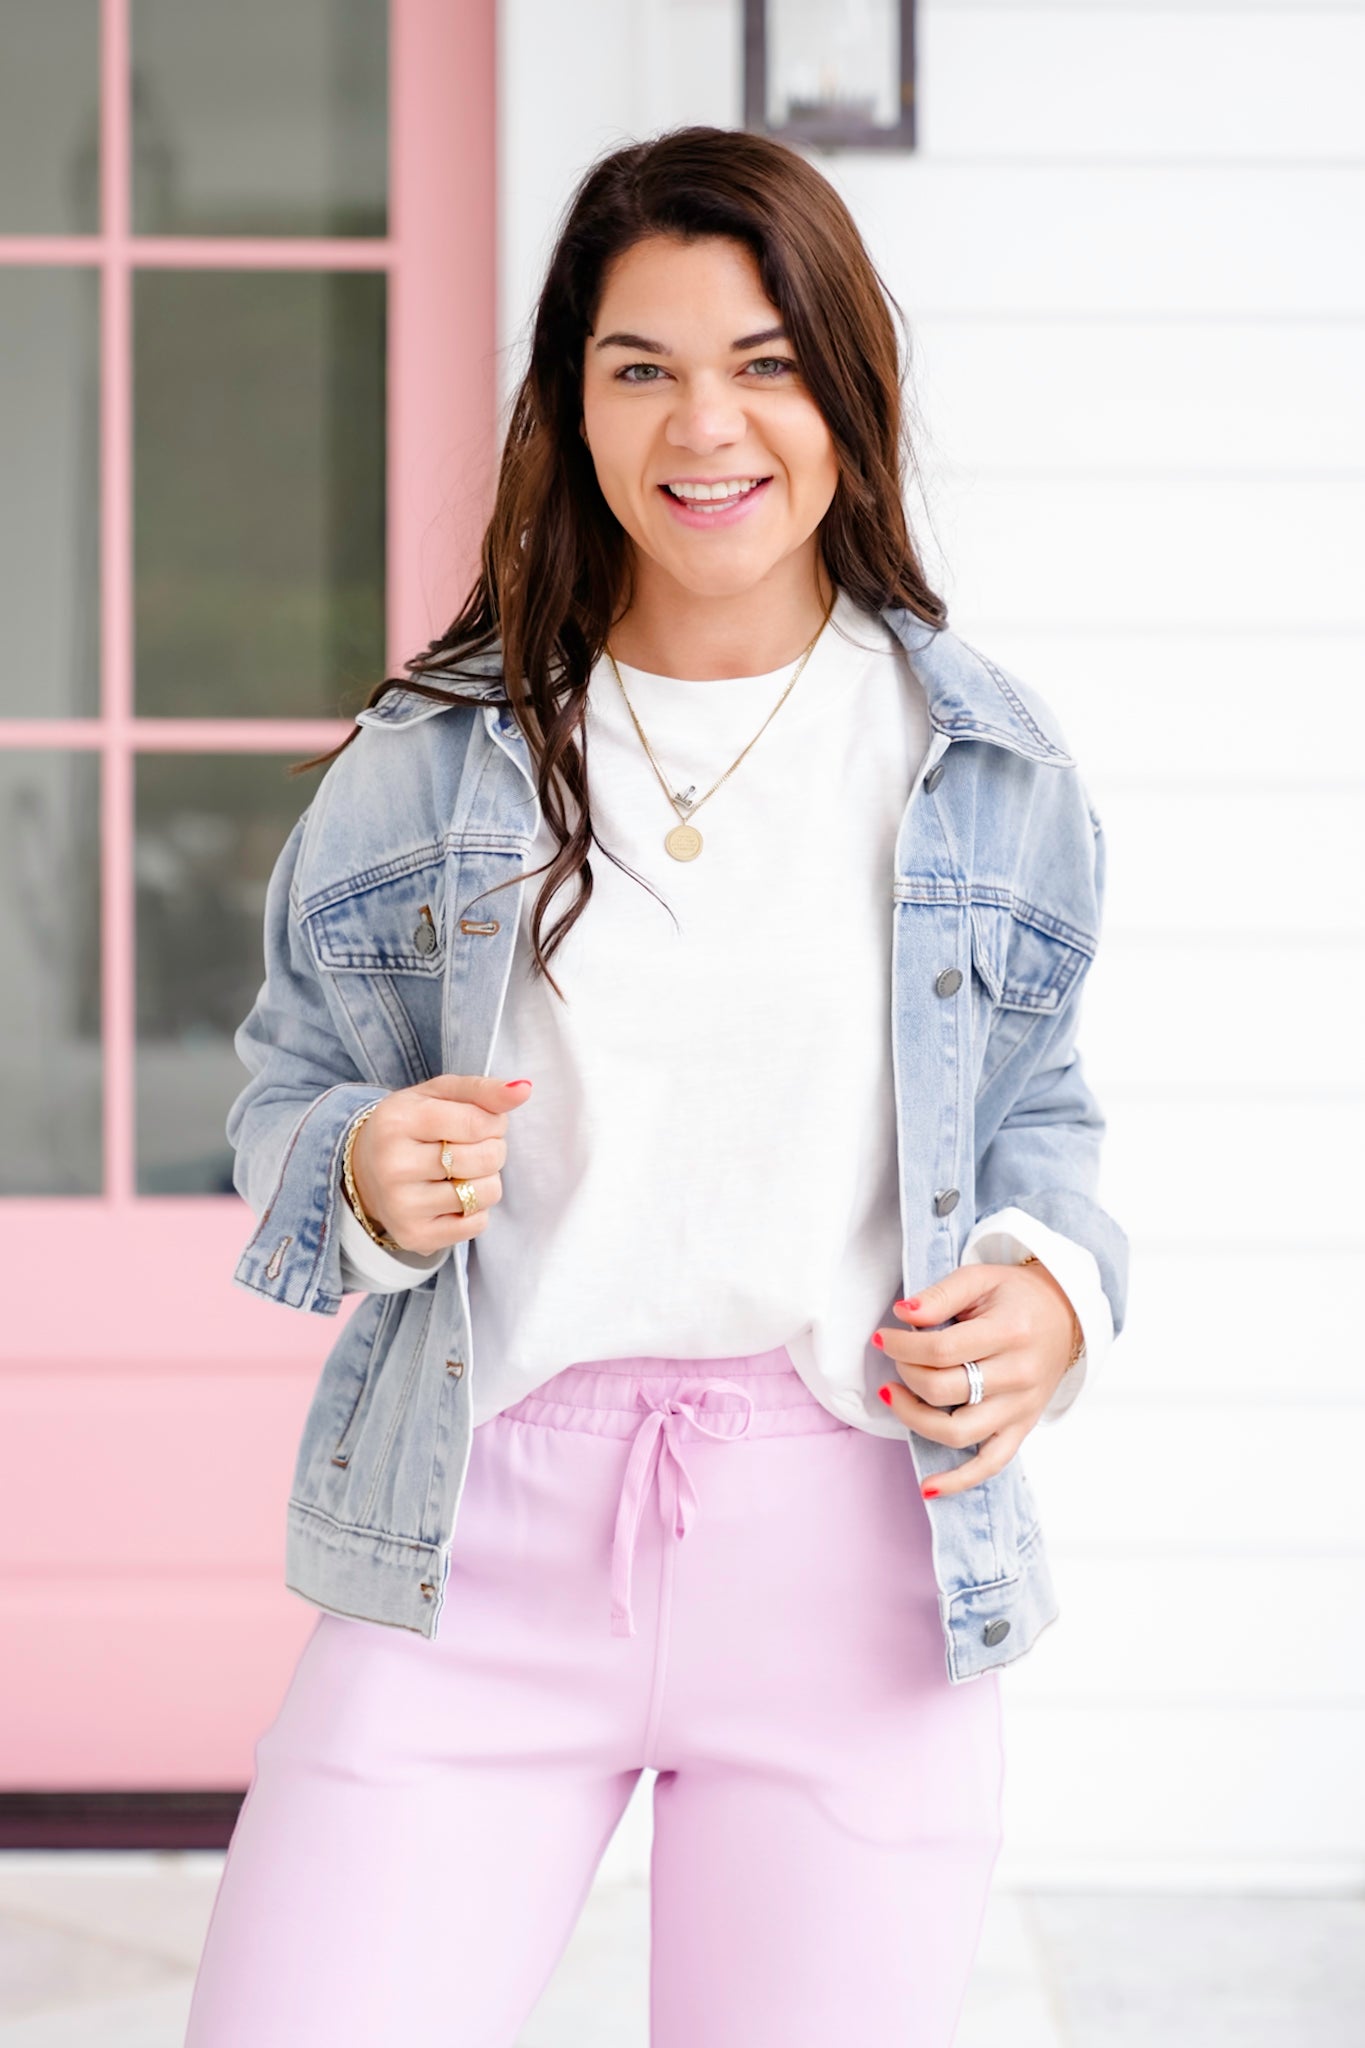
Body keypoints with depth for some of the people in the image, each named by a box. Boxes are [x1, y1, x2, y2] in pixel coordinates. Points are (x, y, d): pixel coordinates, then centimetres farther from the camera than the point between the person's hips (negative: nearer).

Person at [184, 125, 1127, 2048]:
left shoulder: (989, 767, 6)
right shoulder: (433, 756, 5)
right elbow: (289, 1093, 13)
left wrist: (1052, 1285, -5)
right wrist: (368, 1176, -10)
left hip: (851, 1549, 0)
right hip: (478, 1536, 0)